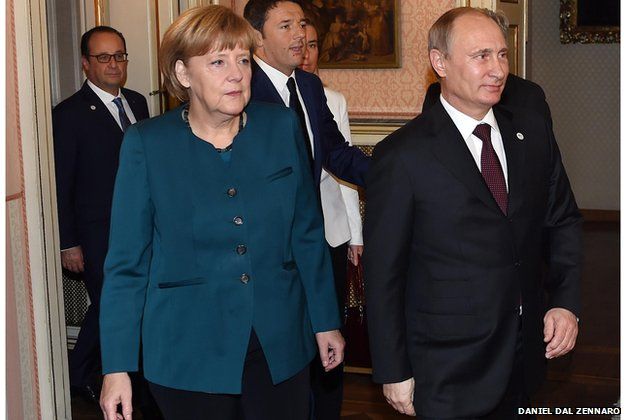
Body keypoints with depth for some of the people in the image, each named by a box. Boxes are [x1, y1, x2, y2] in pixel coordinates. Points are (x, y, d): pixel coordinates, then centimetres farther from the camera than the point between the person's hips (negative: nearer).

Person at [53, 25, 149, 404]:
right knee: (108, 308, 2)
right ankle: (79, 376, 25)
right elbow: (61, 185, -11)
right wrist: (68, 244, -12)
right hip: (99, 235, -6)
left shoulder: (137, 103, 9)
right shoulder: (70, 114, -11)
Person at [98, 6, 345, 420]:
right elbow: (127, 262, -5)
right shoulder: (147, 143, -7)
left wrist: (326, 321, 9)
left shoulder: (282, 126, -1)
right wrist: (117, 367, -6)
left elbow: (307, 234, 6)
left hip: (281, 343, 2)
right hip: (189, 351, -2)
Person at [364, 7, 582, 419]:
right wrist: (394, 372, -8)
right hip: (448, 367, -5)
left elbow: (562, 219, 12)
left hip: (527, 352, 5)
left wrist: (566, 302, -2)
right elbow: (383, 273, -11)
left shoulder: (534, 131, 2)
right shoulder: (402, 155, -14)